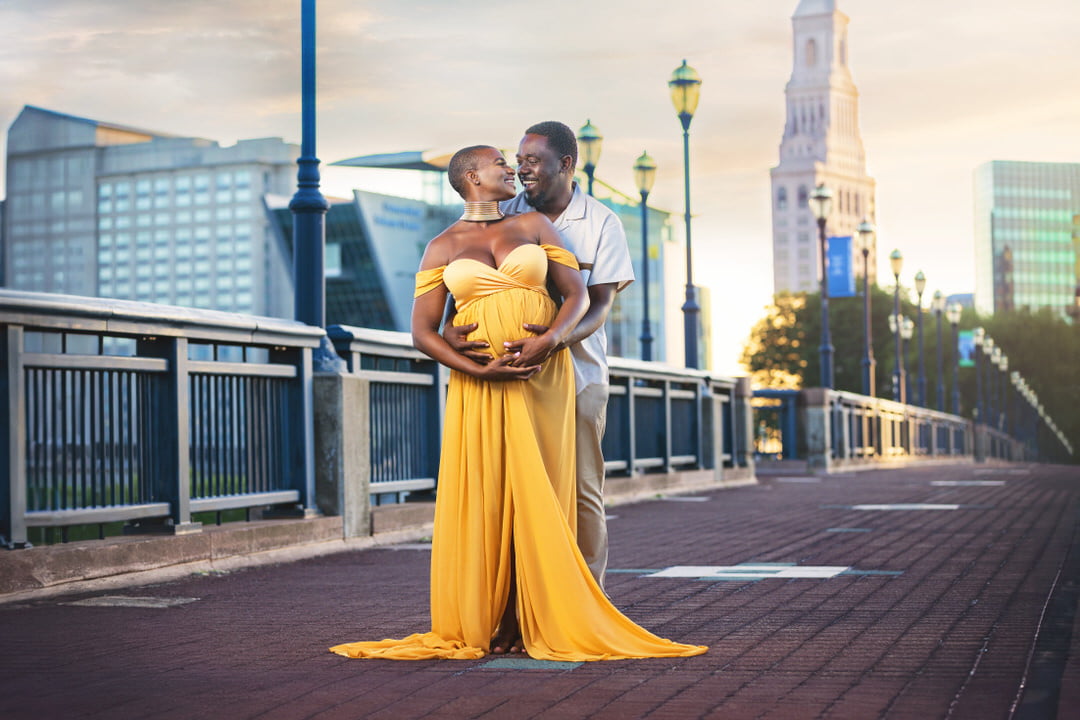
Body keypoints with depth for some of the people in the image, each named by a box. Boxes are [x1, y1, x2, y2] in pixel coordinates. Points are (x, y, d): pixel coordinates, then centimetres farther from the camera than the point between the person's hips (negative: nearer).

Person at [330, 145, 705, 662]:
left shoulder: (534, 225, 11)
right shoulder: (442, 248, 7)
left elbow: (577, 293, 4)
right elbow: (423, 331, 0)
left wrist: (549, 340, -15)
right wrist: (482, 371, -13)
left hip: (543, 376, 1)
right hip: (477, 386, 0)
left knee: (539, 498, -2)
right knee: (481, 500, -3)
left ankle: (543, 623, 3)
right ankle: (477, 625, 3)